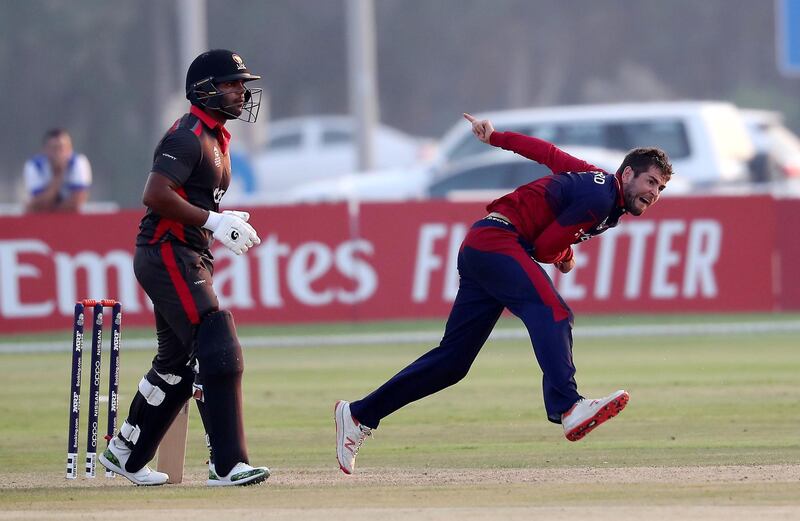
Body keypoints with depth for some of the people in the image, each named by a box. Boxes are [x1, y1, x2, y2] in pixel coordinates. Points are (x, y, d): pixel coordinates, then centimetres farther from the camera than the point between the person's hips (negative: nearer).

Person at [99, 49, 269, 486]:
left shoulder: (216, 137, 17)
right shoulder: (188, 136, -15)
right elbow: (156, 195, -25)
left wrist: (227, 223, 7)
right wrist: (213, 221, -23)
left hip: (191, 259, 11)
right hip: (168, 256, -11)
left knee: (178, 361, 17)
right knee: (219, 352, -16)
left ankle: (125, 453, 29)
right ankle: (227, 464, -18)